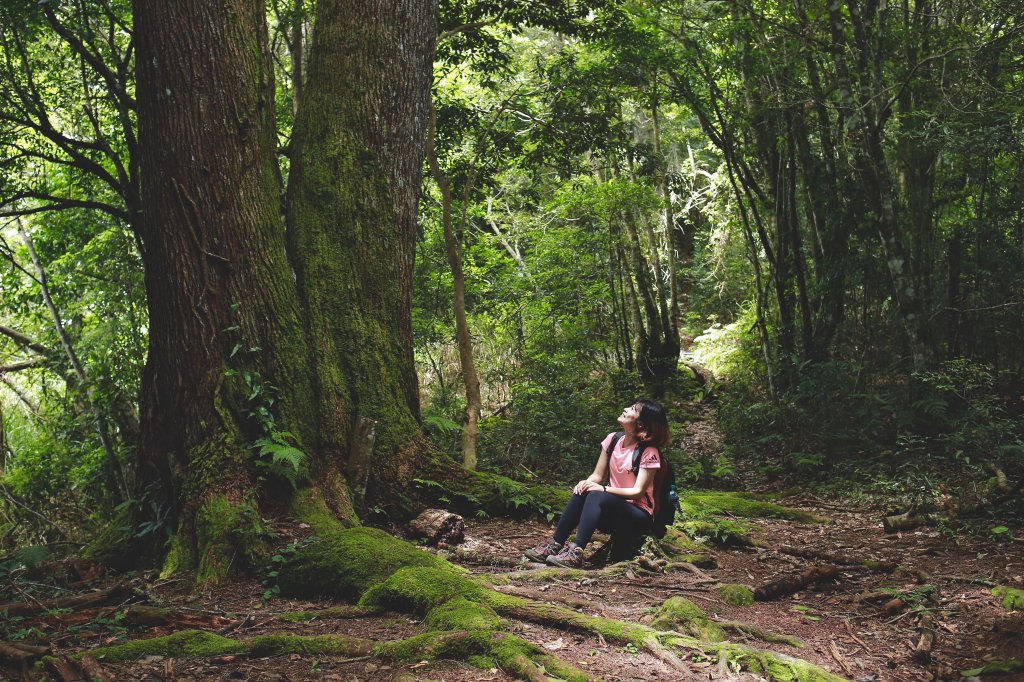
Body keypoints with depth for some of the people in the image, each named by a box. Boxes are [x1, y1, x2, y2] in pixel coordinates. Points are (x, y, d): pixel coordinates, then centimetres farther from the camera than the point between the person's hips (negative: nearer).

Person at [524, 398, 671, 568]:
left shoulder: (649, 452, -14)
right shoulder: (612, 440, 5)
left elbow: (638, 492, -17)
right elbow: (598, 475, 7)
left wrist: (604, 489, -27)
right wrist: (586, 483, -16)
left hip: (639, 517, -6)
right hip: (612, 513, 6)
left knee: (596, 496, -32)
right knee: (581, 493, -22)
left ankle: (575, 553, -44)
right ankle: (554, 546, -24)